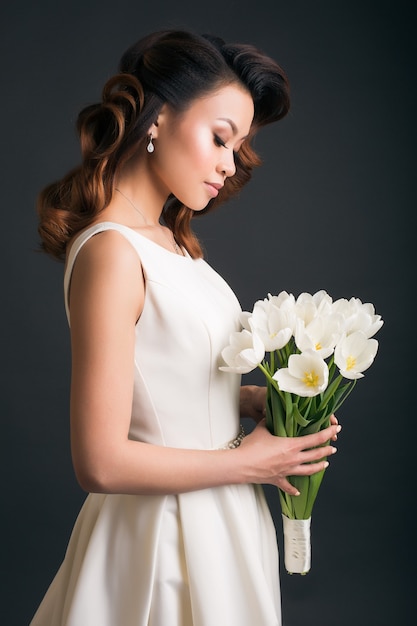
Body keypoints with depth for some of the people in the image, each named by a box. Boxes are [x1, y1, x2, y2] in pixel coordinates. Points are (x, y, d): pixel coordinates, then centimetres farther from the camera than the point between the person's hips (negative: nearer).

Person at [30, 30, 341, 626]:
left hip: (219, 519, 8)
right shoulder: (110, 252, -23)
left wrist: (261, 400, -4)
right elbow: (102, 463, -25)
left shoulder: (168, 240, 3)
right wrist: (248, 462, -15)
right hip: (166, 534, -8)